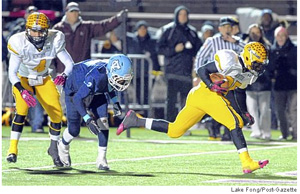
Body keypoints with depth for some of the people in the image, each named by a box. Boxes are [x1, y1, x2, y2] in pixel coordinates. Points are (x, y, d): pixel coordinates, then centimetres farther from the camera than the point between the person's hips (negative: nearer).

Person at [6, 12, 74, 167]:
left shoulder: (54, 41, -21)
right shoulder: (19, 43, -27)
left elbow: (69, 64, -15)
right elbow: (12, 73, -26)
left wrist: (64, 76, -38)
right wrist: (22, 91, -41)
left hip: (44, 81, 3)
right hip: (23, 80, -3)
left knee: (57, 113, -8)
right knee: (22, 109, -27)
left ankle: (54, 148, 16)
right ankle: (13, 150, -23)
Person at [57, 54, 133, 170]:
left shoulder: (114, 73, -24)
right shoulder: (96, 77, -45)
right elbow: (77, 99, -40)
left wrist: (115, 103, -8)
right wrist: (88, 119, -45)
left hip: (96, 92, 6)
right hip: (75, 90, -6)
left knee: (102, 121, -13)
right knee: (74, 130, 1)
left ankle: (101, 159, -5)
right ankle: (63, 146, 37)